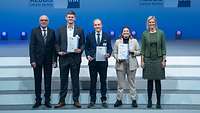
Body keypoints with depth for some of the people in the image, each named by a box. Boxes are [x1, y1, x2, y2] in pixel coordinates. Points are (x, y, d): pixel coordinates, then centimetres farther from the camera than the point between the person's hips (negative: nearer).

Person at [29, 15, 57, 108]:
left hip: (48, 60, 1)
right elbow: (32, 46, -3)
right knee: (37, 80, 6)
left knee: (48, 80, 6)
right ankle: (38, 100, 15)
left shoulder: (52, 32, 6)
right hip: (37, 59, -1)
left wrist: (54, 60, -1)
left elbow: (54, 46, 4)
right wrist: (32, 60, -10)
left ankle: (47, 100, 16)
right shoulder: (34, 31, 2)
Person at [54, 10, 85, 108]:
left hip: (75, 57, -1)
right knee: (63, 79, 6)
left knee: (75, 79, 5)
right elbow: (57, 43, 9)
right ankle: (62, 100, 13)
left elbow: (83, 43, 7)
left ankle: (76, 100, 13)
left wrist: (80, 50, -12)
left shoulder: (79, 30, 5)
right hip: (64, 57, 1)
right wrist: (58, 51, -6)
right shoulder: (61, 30, 7)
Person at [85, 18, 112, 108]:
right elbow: (87, 48, 8)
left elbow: (110, 48, 5)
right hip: (92, 62, 0)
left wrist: (108, 54, -15)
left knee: (103, 81, 6)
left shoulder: (107, 36, 6)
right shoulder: (89, 36, 7)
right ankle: (92, 100, 13)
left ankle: (103, 100, 15)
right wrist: (88, 56, -9)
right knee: (93, 81, 5)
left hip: (103, 62, 0)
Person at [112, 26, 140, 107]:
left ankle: (134, 100, 9)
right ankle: (119, 100, 11)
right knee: (120, 83, 3)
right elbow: (114, 52, 8)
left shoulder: (134, 41, 9)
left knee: (132, 83, 2)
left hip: (131, 65, 0)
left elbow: (139, 51, 8)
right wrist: (117, 58, -10)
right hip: (120, 64, 0)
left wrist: (133, 52, -11)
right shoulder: (118, 41, 10)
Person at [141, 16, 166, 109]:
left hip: (158, 59, -1)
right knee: (149, 81, 6)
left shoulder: (160, 33, 0)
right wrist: (142, 60, -2)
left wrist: (164, 60, -4)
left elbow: (163, 48, 1)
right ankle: (149, 101, 14)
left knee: (158, 81, 2)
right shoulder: (145, 34, 2)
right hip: (148, 59, 1)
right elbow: (142, 48, 3)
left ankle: (158, 102, 9)